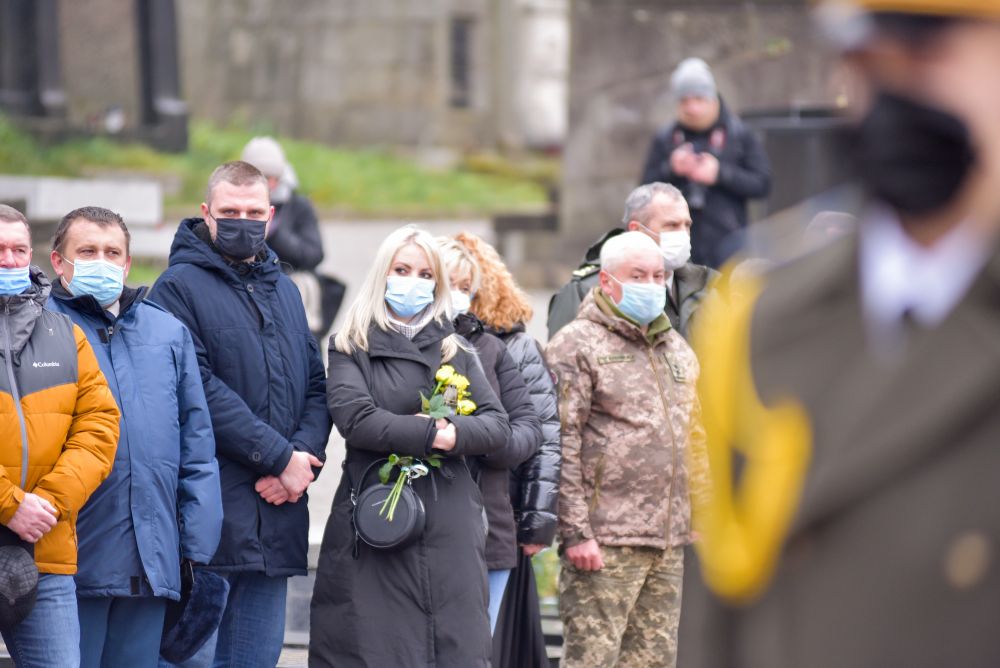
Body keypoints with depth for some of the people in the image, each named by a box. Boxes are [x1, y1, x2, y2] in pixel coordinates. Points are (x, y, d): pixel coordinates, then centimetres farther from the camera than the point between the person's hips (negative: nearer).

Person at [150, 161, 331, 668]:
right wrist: (281, 458, -14)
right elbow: (200, 391, -14)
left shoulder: (284, 291, 19)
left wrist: (305, 456, -4)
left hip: (278, 513, 7)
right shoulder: (180, 286, -3)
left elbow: (316, 386, 16)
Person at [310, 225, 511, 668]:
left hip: (449, 526, 3)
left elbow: (498, 428, 7)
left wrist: (455, 435, -11)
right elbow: (356, 420, -10)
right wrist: (432, 433, -10)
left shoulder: (456, 352, 17)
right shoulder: (351, 348, 7)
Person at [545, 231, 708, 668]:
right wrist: (575, 532, -16)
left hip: (669, 542, 7)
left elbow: (694, 439, 25)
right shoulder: (577, 345, -5)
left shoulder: (677, 350, 19)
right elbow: (560, 446, -11)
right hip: (605, 541, -7)